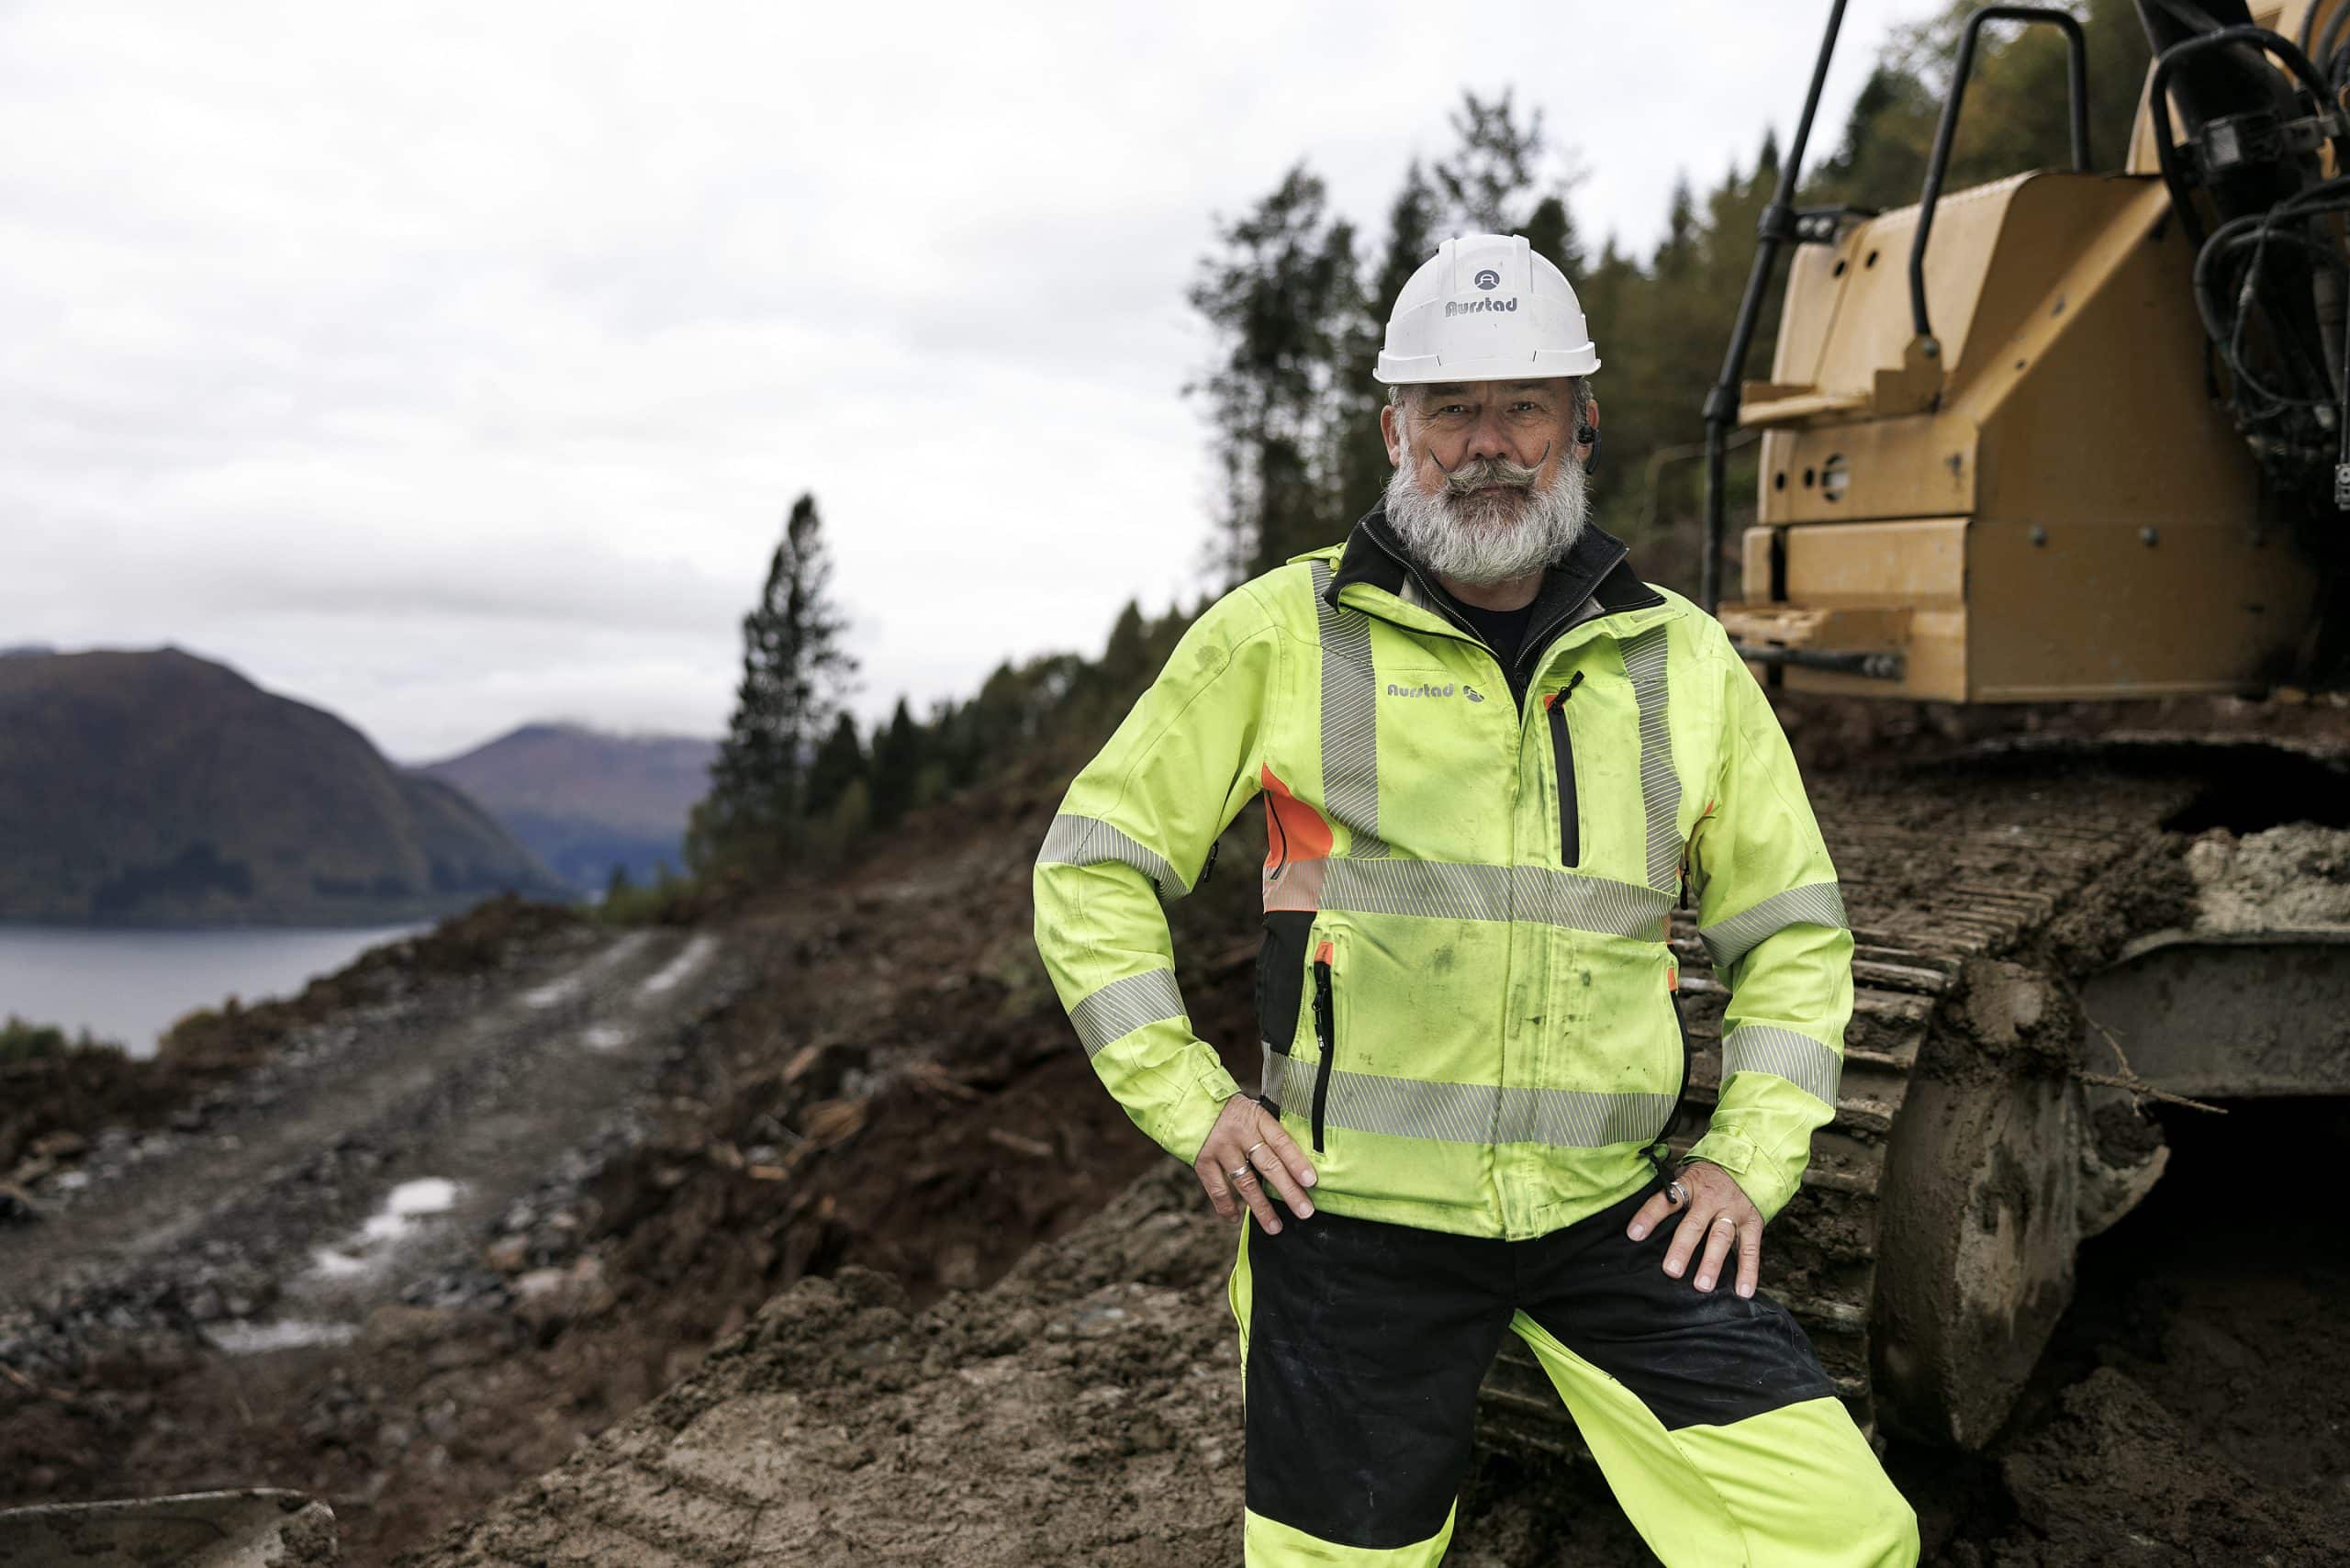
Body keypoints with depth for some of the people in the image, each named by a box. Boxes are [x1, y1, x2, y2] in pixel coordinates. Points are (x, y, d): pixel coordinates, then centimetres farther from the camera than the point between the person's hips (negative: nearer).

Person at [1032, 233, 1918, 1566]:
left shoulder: (1684, 661, 7)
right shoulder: (1281, 633, -2)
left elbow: (1792, 928, 16)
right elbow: (1095, 866, 4)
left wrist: (1754, 1155, 4)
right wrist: (1189, 1101, -3)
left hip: (1612, 1215, 2)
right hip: (1351, 1217, -2)